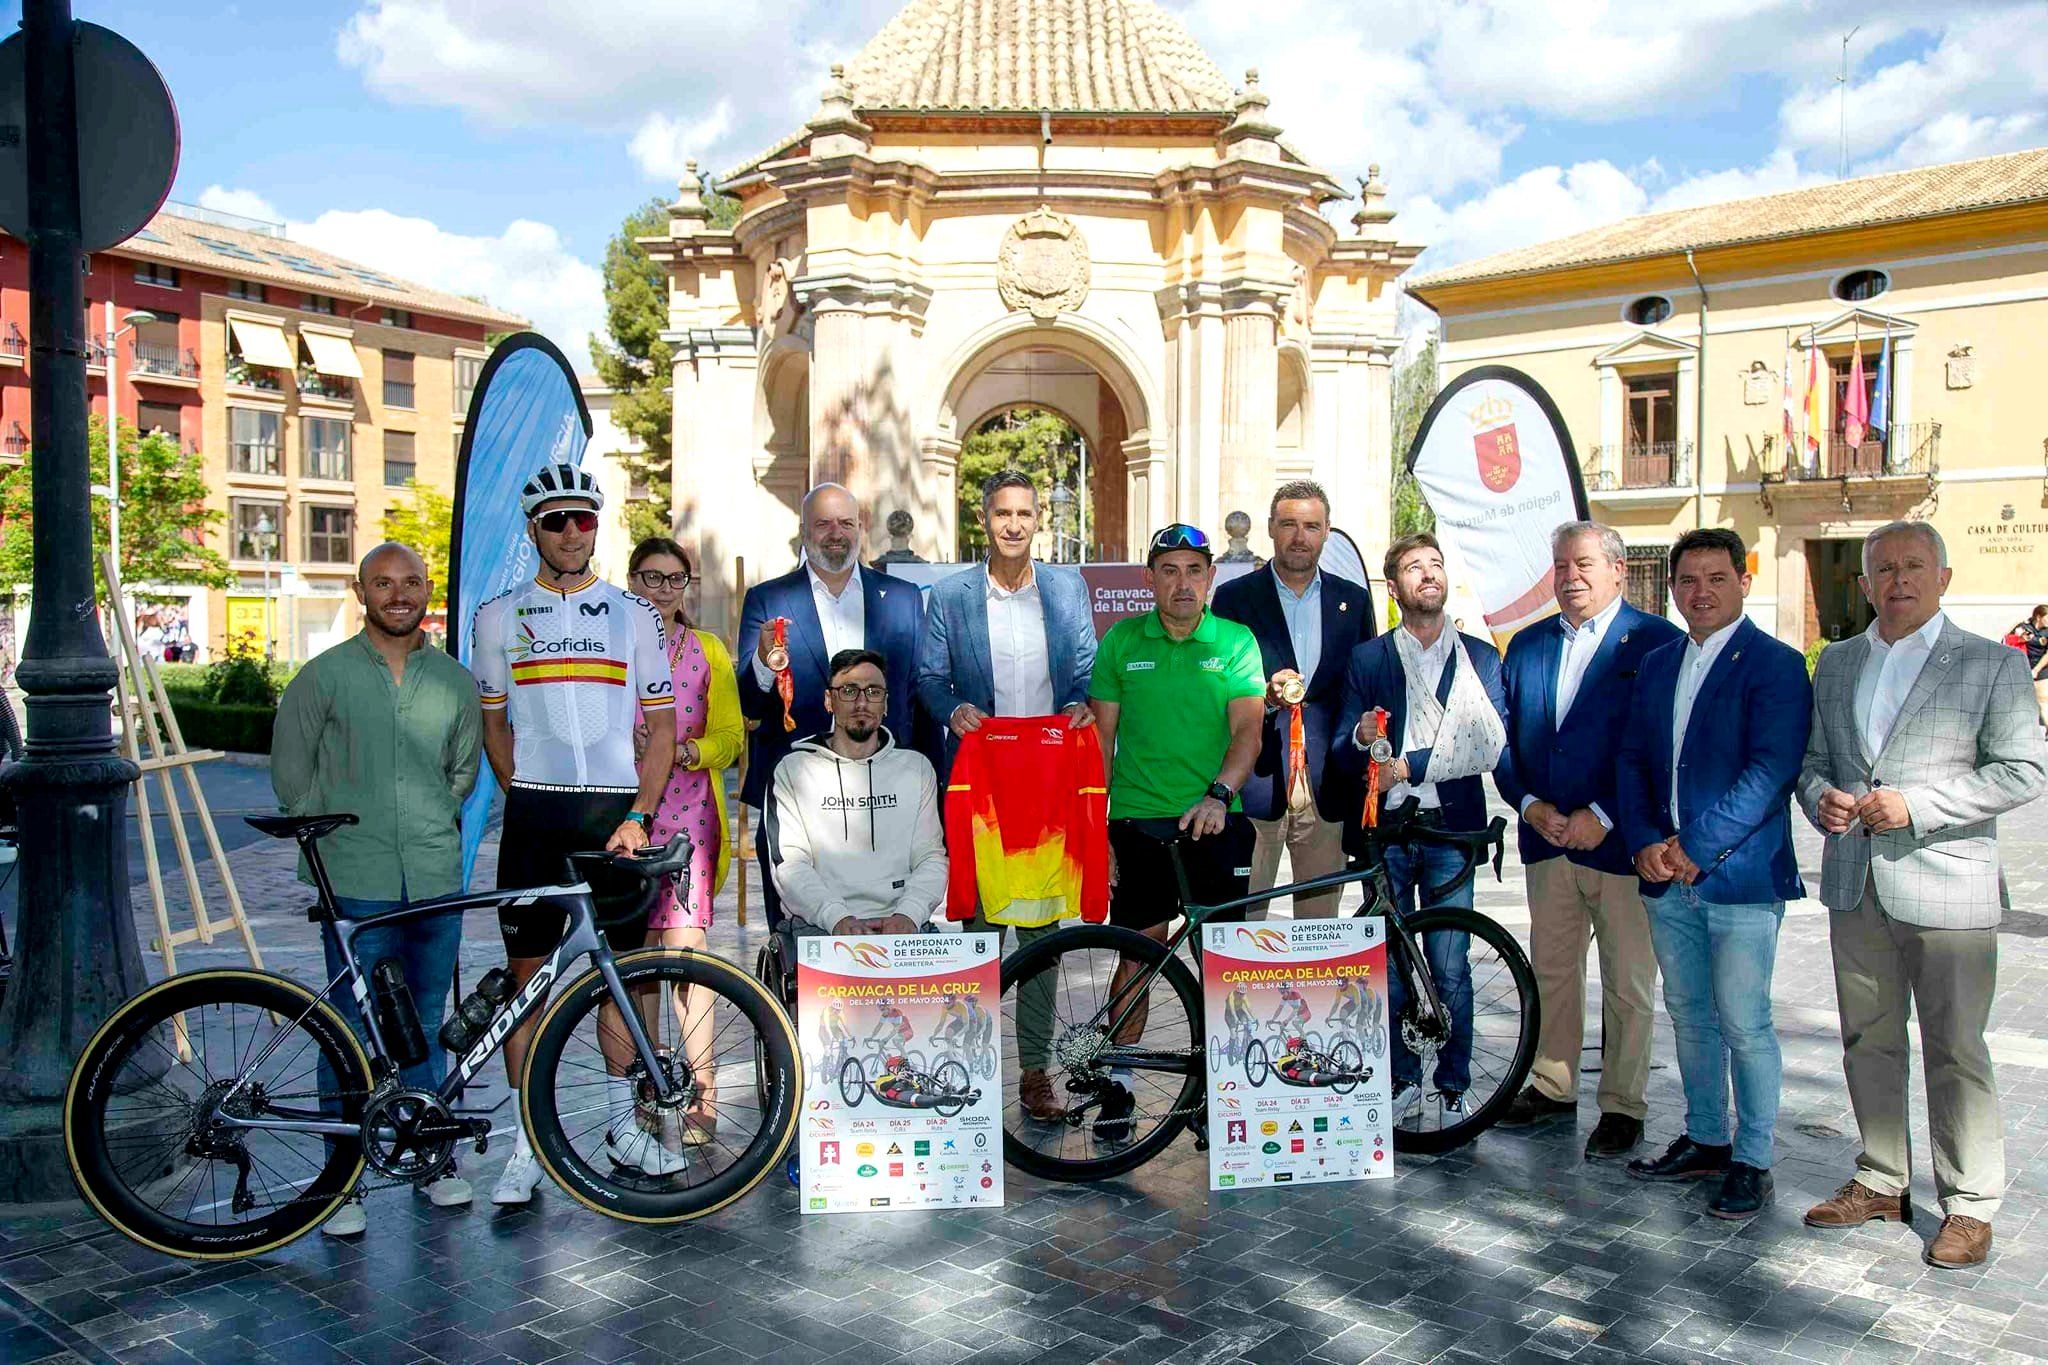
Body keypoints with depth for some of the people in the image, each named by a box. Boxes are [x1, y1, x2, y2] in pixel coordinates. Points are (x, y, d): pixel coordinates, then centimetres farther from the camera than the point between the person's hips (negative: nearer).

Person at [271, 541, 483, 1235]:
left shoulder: (455, 680, 9)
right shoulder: (325, 675, 1)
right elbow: (290, 770, 5)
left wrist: (433, 823, 10)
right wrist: (335, 831, 1)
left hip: (436, 877, 2)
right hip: (356, 881, -2)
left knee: (426, 1024, 12)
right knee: (351, 1030, 1)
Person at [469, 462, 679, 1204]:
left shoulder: (632, 615, 7)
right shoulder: (499, 616, 9)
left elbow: (661, 726, 6)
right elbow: (494, 725, 15)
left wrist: (637, 815, -5)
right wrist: (525, 803, 3)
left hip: (617, 809, 0)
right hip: (533, 815, 0)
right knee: (529, 974, 1)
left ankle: (624, 1124, 21)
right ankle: (527, 1143, 10)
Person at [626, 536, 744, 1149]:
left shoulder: (708, 651, 12)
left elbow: (729, 736, 5)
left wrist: (688, 751, -15)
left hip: (688, 810, -1)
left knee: (683, 948, -12)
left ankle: (701, 1098, -8)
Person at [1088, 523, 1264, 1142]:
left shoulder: (1237, 642, 4)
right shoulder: (1121, 642, 5)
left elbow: (1248, 729, -5)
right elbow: (1102, 738, 6)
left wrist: (1218, 794, -23)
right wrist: (1096, 831, 1)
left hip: (1215, 820, 0)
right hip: (1138, 820, 0)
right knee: (1139, 951, 2)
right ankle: (1117, 1084, 14)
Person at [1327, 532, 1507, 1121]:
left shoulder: (1480, 657, 9)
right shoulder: (1366, 659, 9)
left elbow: (1488, 746, -4)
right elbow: (1342, 757, 4)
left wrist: (1408, 765, -11)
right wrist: (1360, 738, -19)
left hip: (1449, 829, 0)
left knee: (1449, 968, -2)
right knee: (1389, 965, 4)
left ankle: (1452, 1089, 13)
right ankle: (1403, 1081, 19)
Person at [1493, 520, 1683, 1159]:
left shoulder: (1659, 642, -6)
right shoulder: (1527, 645, 11)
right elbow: (1504, 739, 11)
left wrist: (1602, 816, -16)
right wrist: (1530, 805, -5)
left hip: (1621, 839, -5)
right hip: (1547, 839, 5)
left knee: (1627, 983, 6)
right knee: (1550, 970, 15)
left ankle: (1622, 1106, 18)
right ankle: (1552, 1086, 29)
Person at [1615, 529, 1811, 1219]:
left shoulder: (1775, 664, -7)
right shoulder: (1656, 665, 13)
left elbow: (1771, 771, -16)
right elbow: (1632, 760, 10)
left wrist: (1696, 846, -18)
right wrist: (1645, 842, -4)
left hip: (1740, 875, -6)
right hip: (1666, 877, 6)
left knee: (1744, 1026, 1)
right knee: (1689, 1017, 16)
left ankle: (1752, 1163, 15)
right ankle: (1705, 1140, 30)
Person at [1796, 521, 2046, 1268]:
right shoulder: (1836, 663, 12)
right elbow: (1811, 756, 17)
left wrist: (1916, 806, -17)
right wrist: (1820, 796, -6)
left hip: (1947, 889, -5)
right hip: (1855, 888, 5)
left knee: (1956, 1052, 2)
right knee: (1868, 1042, 14)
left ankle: (1969, 1205, 16)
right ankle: (1882, 1182, 28)